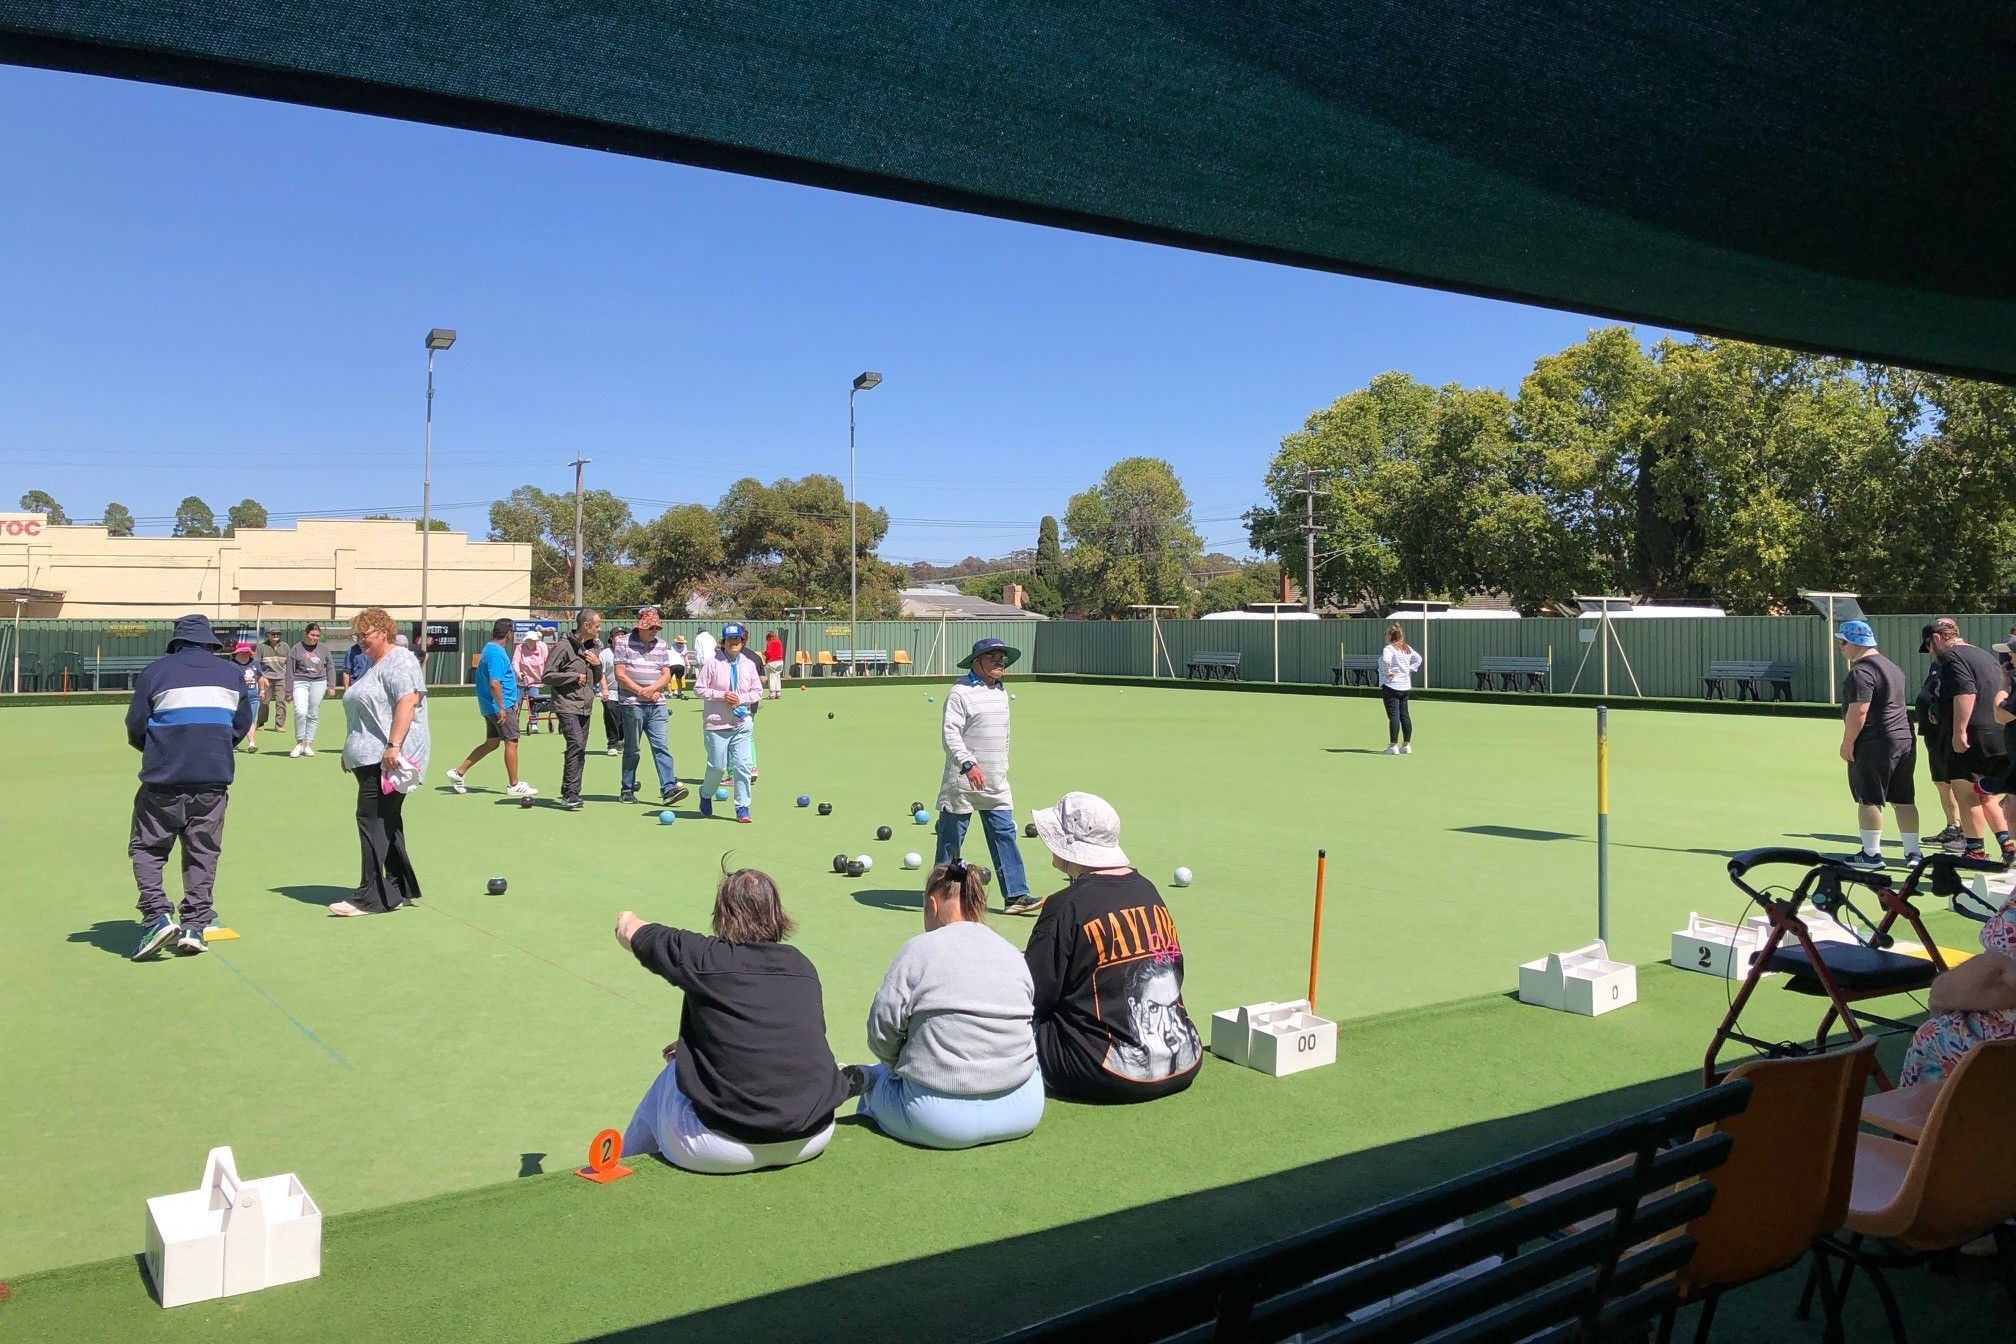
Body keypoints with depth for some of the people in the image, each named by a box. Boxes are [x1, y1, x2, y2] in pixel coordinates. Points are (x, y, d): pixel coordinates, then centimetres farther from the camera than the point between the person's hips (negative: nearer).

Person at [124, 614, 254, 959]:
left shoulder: (155, 672, -1)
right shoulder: (232, 673, 8)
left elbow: (135, 727, 1)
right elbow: (243, 723, 11)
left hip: (164, 777, -2)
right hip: (214, 777, 2)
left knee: (146, 847, 10)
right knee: (203, 853, 10)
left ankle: (157, 915, -5)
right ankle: (194, 925, 7)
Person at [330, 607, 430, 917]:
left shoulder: (398, 661, -9)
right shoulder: (373, 666, 23)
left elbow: (408, 701, -22)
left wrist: (393, 745, -28)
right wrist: (350, 751, 27)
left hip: (386, 760, -10)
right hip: (368, 758, 10)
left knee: (373, 820, -11)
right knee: (387, 823, 12)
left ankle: (371, 898, -10)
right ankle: (400, 889, 18)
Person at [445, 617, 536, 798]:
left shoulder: (489, 648, 14)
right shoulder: (497, 653, -19)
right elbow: (494, 683, -26)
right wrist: (501, 707, -25)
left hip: (490, 707, 10)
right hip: (501, 706, -10)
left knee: (491, 743, 15)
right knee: (511, 742, -4)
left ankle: (458, 773, 18)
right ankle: (514, 785, 2)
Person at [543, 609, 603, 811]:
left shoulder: (593, 647, 14)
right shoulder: (564, 646, -8)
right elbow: (548, 676, -9)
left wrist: (597, 664, 2)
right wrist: (574, 677, -11)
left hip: (585, 707, 7)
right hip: (567, 705, -7)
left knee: (580, 750, 7)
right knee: (576, 745, -18)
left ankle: (571, 794, 14)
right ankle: (569, 794, -14)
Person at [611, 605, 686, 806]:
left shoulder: (661, 645, 12)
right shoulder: (624, 643, -1)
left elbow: (667, 675, 8)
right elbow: (620, 675, -6)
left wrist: (651, 689, -10)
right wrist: (641, 692, -9)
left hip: (657, 705, 3)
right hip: (633, 705, -3)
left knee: (661, 746, -5)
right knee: (631, 750, 4)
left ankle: (669, 788, -11)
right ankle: (628, 790, 15)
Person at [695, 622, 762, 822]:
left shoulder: (749, 664, 6)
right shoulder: (712, 663, -5)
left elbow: (758, 691, 11)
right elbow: (699, 689, -4)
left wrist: (741, 698, -7)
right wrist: (721, 695, -14)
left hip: (742, 724, 3)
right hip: (716, 724, -3)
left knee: (742, 765, -4)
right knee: (718, 766, 0)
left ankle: (742, 807, 5)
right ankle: (705, 794, 30)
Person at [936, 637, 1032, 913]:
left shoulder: (1001, 692, 15)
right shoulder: (960, 692, -10)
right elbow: (950, 734, -18)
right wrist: (968, 764, -29)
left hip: (995, 783, 7)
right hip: (962, 781, -7)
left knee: (1005, 834, 0)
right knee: (951, 837, 3)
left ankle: (1015, 895, 0)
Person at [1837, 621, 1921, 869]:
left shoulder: (1861, 671, -15)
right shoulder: (1892, 667, 18)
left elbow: (1858, 711, -21)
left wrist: (1847, 743, -16)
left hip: (1875, 743, -10)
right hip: (1904, 737, 10)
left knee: (1869, 800, -2)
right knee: (1904, 800, 13)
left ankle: (1871, 853, 1)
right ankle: (1913, 852, 17)